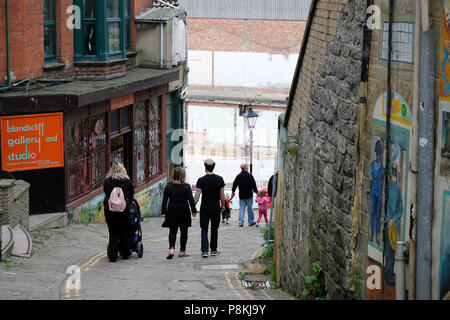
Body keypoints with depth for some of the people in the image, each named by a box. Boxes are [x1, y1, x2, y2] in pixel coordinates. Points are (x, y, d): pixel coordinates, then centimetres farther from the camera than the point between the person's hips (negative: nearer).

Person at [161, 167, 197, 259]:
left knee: (172, 231, 4)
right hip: (184, 211, -1)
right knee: (184, 231, 11)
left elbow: (165, 200, 1)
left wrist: (163, 212, 6)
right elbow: (190, 199, -9)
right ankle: (182, 251, 16)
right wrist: (194, 211, -1)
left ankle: (171, 248, -17)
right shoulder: (186, 187, -8)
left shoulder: (169, 186, -1)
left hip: (172, 211, 2)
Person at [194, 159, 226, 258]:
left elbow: (197, 195, -12)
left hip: (204, 208, -2)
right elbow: (222, 194, 0)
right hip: (216, 208, 2)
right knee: (214, 229, 14)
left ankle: (204, 250, -8)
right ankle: (213, 249, 19)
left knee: (204, 230, 4)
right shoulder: (219, 179, -3)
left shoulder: (201, 180, -9)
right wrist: (223, 205, 13)